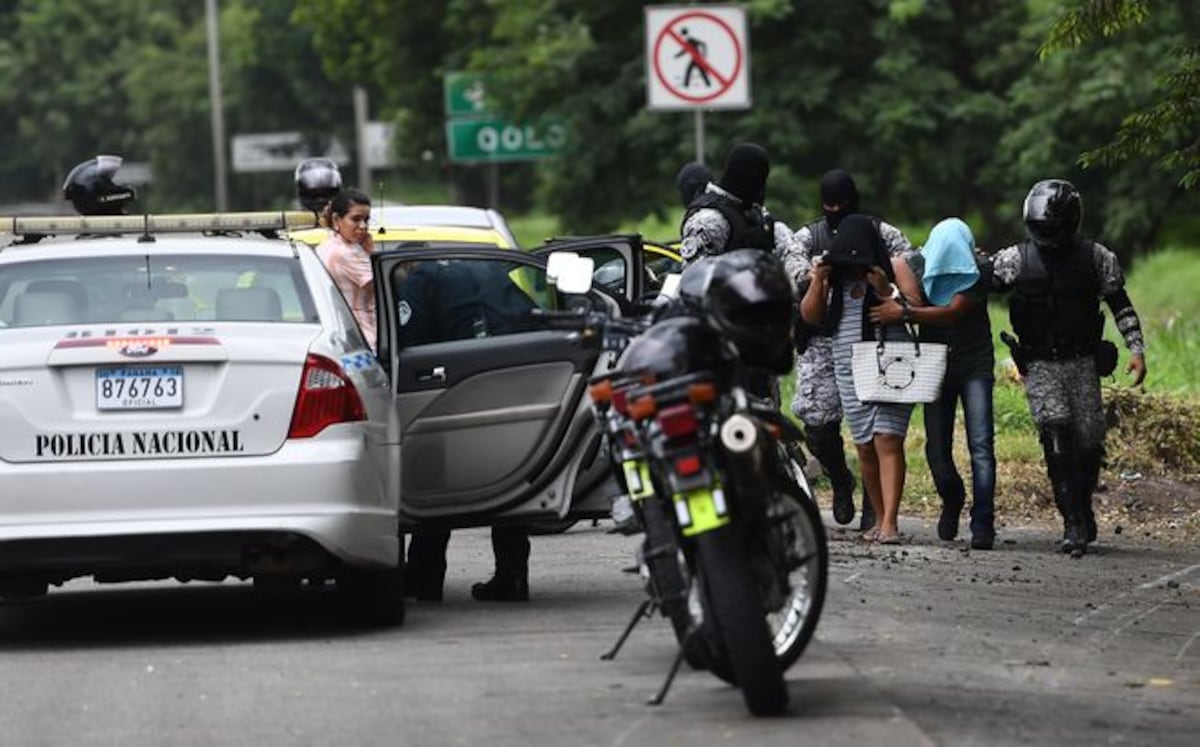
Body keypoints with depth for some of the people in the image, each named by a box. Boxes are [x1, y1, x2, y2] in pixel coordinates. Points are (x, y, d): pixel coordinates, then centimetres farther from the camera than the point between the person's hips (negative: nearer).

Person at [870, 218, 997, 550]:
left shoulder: (977, 274, -14)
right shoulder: (919, 266, -2)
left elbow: (953, 311, -23)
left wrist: (904, 313, -27)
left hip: (975, 365, -3)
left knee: (981, 445, -14)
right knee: (937, 448, 2)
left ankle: (982, 525, -14)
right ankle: (952, 502, 33)